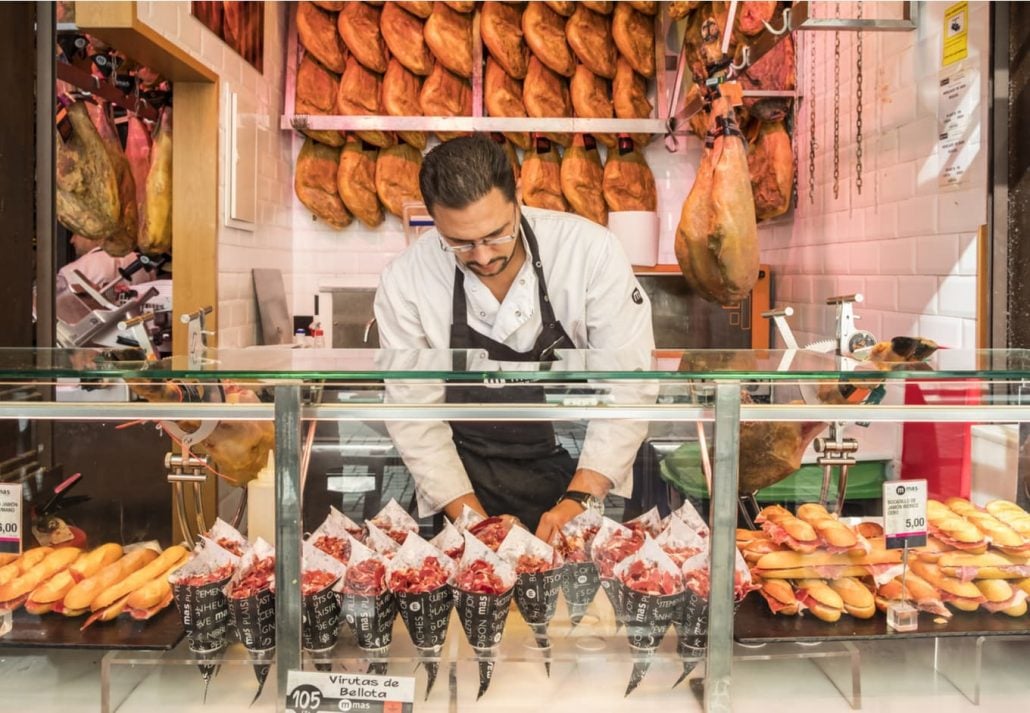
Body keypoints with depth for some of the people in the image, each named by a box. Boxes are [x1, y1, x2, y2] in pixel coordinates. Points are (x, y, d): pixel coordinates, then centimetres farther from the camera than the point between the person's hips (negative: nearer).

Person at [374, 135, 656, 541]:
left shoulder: (590, 251, -14)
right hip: (468, 483, 0)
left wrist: (580, 500, -18)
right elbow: (414, 416, -5)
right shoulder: (404, 282, -11)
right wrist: (472, 519, -12)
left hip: (582, 468, 0)